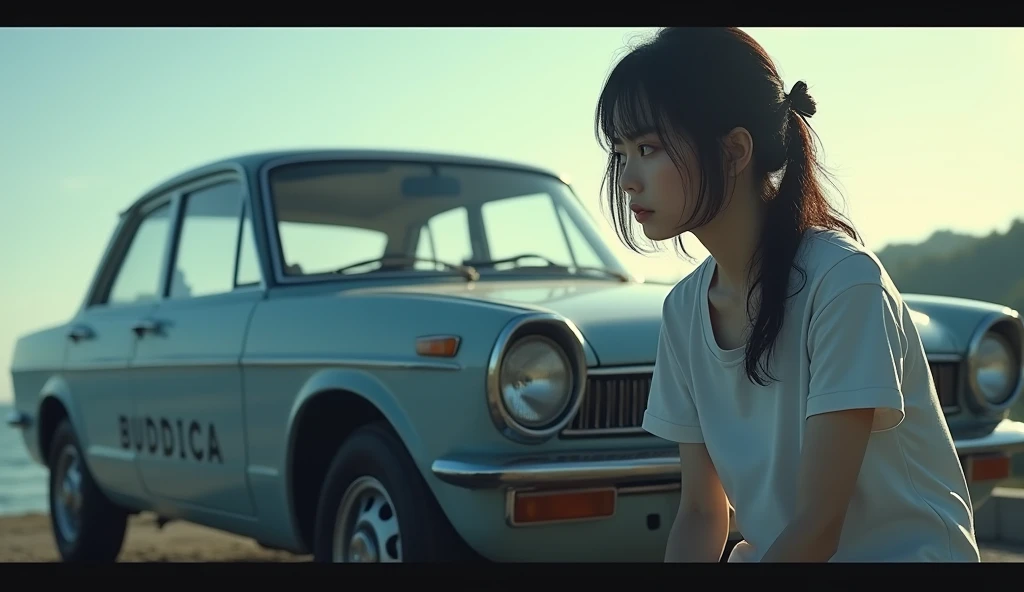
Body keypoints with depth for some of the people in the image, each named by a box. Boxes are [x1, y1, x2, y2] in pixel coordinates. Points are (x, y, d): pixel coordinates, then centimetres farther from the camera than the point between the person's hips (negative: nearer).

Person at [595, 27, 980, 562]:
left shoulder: (841, 281, -21)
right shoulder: (684, 309, -1)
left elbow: (816, 528, -20)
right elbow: (701, 511, 3)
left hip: (903, 549, -5)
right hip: (776, 549, 5)